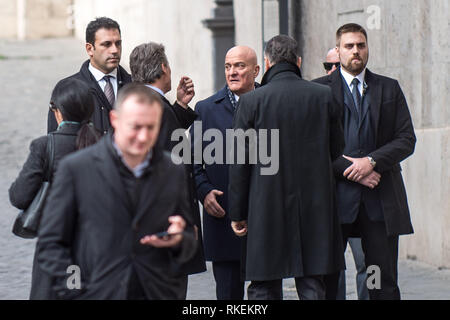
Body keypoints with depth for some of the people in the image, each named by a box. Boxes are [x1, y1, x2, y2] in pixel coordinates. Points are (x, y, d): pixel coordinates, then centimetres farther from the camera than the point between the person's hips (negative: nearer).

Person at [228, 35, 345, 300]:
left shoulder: (251, 101, -6)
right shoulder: (324, 96, 1)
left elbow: (240, 162, -4)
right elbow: (337, 150, 7)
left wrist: (238, 213, 3)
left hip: (267, 209, -2)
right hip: (314, 208, 2)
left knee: (264, 288, 4)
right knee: (312, 287, 6)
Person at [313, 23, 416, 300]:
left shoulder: (389, 89, 13)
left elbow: (407, 140, 5)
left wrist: (372, 161, -11)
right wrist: (347, 169, -11)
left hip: (381, 199, 2)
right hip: (335, 196, -2)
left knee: (385, 282, 0)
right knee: (325, 279, 0)